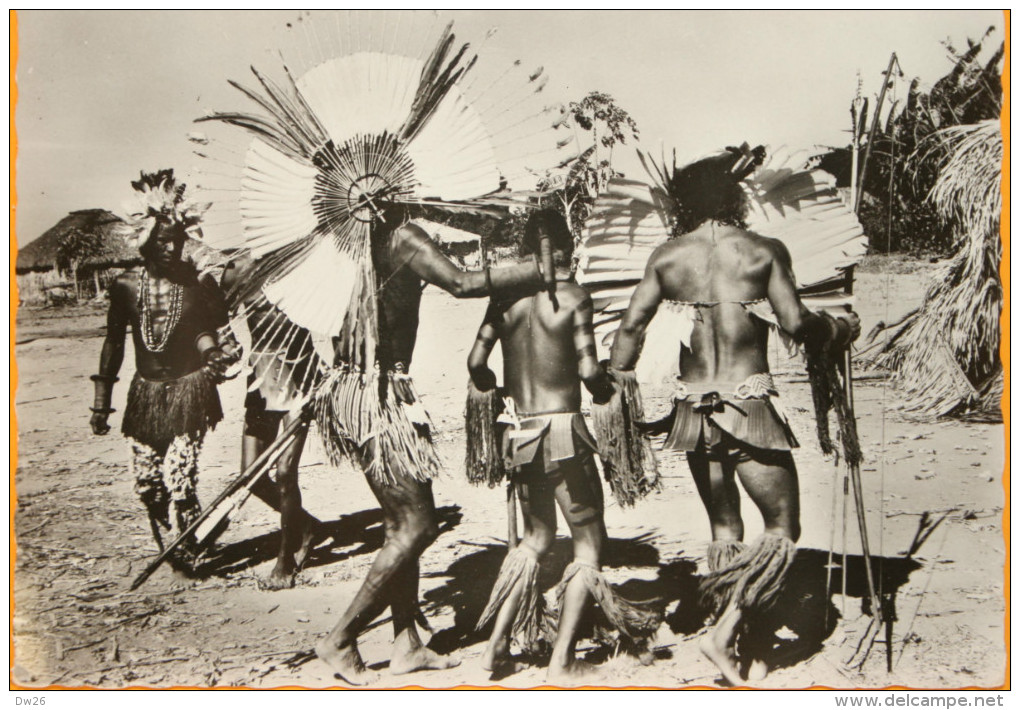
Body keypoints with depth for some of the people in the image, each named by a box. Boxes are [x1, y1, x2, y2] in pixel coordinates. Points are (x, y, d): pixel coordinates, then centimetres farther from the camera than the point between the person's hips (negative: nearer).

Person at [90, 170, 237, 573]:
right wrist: (101, 402, 10)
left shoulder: (199, 284, -6)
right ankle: (173, 548, 29)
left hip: (189, 391, -3)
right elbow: (114, 344, 8)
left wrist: (214, 353, -24)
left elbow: (205, 332, 1)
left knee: (179, 479, -10)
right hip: (145, 393, 3)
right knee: (147, 483, 6)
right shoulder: (126, 286, 0)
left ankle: (186, 554, 13)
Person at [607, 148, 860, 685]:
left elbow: (631, 327, 0)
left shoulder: (666, 257, 4)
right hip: (748, 407, -4)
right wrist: (842, 330, 9)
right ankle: (725, 630, -4)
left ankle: (743, 646, 24)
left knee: (724, 530, 17)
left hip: (693, 410, 5)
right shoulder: (764, 252, -4)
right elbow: (795, 323, -10)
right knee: (782, 529, 8)